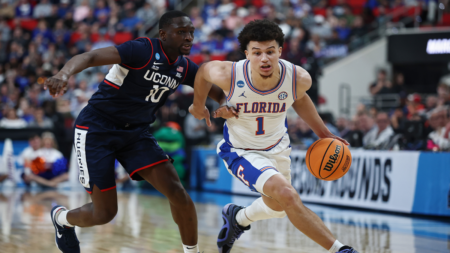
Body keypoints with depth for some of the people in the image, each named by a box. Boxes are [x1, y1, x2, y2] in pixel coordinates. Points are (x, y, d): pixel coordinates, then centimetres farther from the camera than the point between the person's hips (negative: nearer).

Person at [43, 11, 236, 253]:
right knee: (104, 212, -2)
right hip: (96, 130, -6)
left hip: (135, 133, 6)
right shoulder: (143, 50, -21)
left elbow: (217, 91, 13)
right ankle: (61, 219, 31)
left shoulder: (184, 67, 1)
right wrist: (64, 74, -52)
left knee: (178, 194, -11)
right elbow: (90, 57, -32)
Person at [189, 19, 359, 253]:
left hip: (277, 147, 5)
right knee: (287, 195, -27)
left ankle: (237, 219, 57)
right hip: (242, 151, -5)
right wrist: (198, 106, 9)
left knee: (278, 206, 26)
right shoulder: (229, 75, -32)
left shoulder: (299, 78, -24)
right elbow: (204, 70, -7)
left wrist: (323, 133, 3)